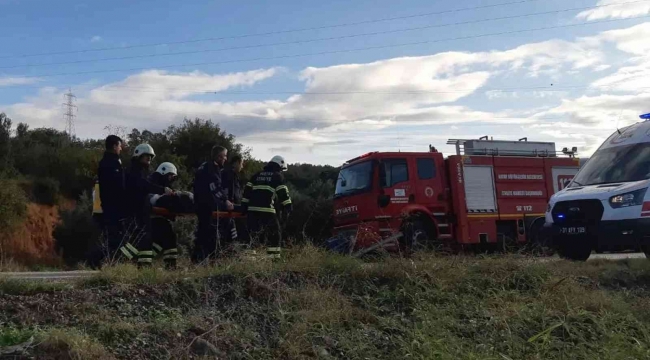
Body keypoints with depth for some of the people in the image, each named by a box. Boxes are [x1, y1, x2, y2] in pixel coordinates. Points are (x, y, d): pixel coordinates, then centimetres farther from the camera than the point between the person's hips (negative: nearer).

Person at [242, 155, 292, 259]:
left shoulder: (256, 176, 22)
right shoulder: (277, 176, 7)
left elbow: (247, 191, 17)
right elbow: (282, 193, -3)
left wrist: (244, 207, 19)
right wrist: (288, 207, -2)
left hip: (252, 210, 5)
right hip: (267, 210, -5)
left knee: (255, 235, 13)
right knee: (274, 235, 5)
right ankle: (274, 257, 1)